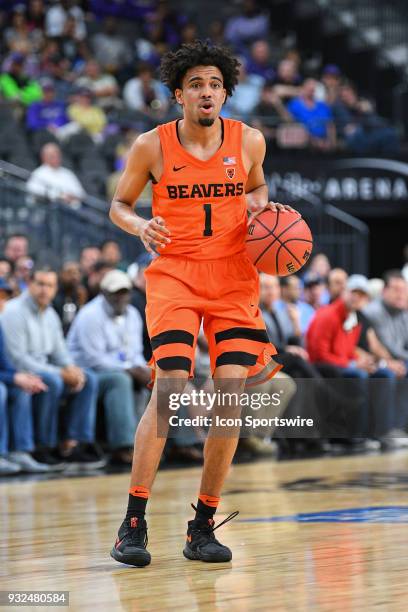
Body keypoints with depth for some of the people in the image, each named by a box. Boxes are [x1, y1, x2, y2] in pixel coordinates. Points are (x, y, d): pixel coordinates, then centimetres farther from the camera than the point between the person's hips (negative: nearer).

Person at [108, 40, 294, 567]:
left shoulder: (249, 141, 2)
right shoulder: (152, 146, -3)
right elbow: (119, 204, 9)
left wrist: (262, 209, 0)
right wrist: (140, 226, -13)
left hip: (234, 281, 3)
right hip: (173, 275, -2)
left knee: (231, 396, -6)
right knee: (170, 390, -18)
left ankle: (202, 528, 6)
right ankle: (133, 523, -8)